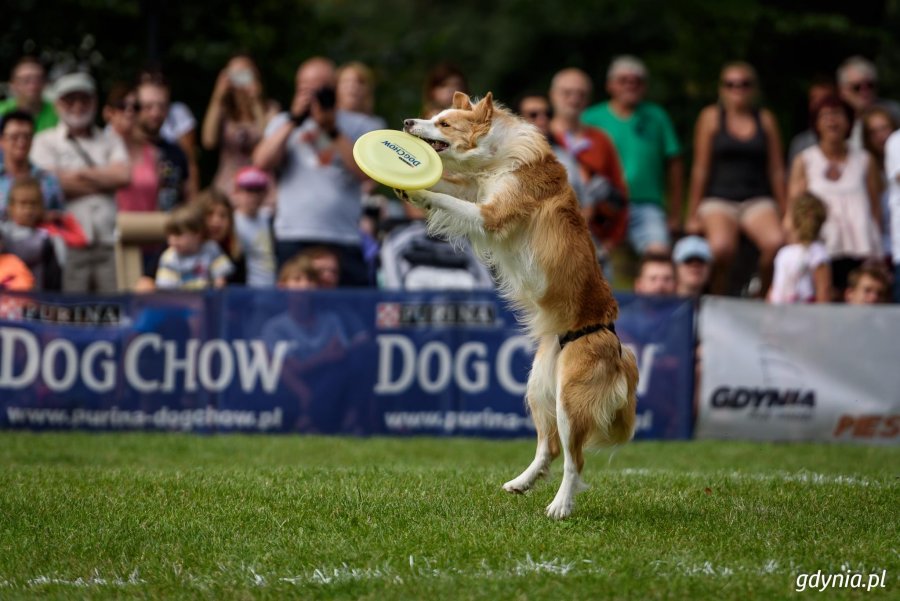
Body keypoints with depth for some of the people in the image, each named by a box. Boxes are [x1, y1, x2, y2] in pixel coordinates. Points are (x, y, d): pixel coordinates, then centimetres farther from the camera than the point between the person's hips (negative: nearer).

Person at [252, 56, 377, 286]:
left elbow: (366, 172, -2)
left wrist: (333, 132, -7)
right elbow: (262, 163, 0)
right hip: (292, 240, 1)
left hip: (344, 241, -1)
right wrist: (294, 120, -3)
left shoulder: (358, 125, 13)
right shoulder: (282, 123, 17)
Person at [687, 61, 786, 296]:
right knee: (722, 246, -34)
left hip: (757, 200, 2)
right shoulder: (712, 117, 7)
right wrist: (693, 214, 5)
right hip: (719, 199, -2)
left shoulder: (765, 119, 11)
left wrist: (783, 214, 11)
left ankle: (766, 299, -6)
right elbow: (700, 168, 7)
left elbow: (776, 170, 13)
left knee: (775, 242, -30)